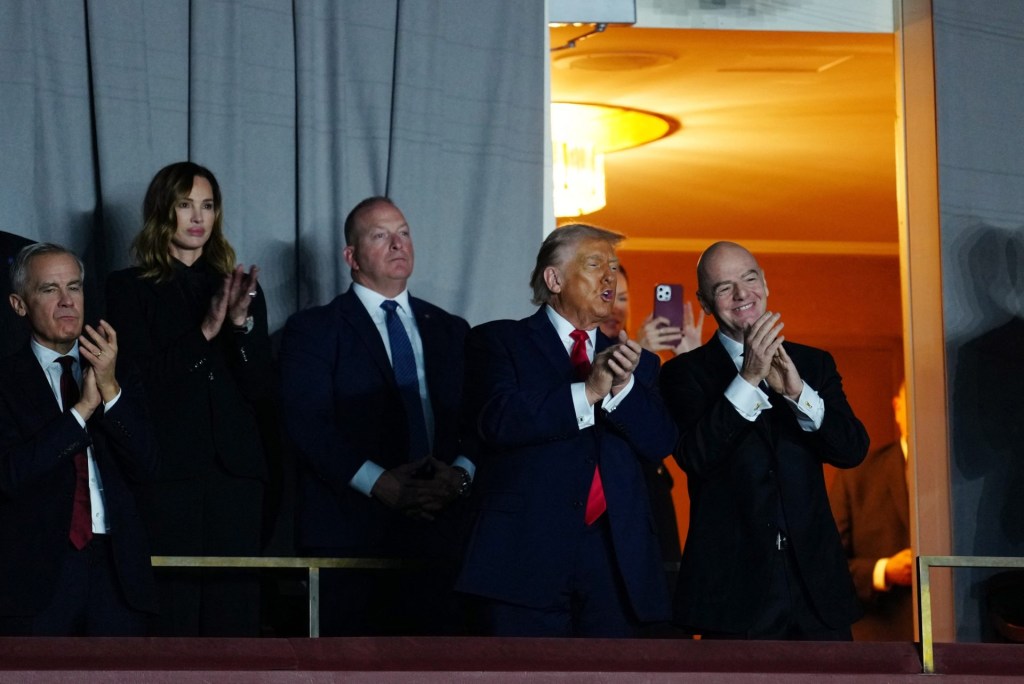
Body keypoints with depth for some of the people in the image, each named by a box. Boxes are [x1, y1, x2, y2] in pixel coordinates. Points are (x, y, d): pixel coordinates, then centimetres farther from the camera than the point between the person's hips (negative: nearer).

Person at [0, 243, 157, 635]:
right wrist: (83, 408, -12)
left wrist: (110, 390, -9)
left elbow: (144, 467, 3)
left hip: (115, 567, 3)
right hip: (37, 572, -3)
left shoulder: (119, 378, 13)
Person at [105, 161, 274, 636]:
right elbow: (138, 381, -5)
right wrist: (204, 332, -14)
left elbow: (262, 390, 8)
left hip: (235, 475, 3)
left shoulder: (241, 289, 15)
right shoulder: (129, 289, 6)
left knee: (235, 612, -1)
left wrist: (241, 322, -8)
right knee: (170, 614, -7)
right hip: (165, 474, -3)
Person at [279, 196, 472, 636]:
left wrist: (460, 475, -8)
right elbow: (306, 422, -5)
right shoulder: (314, 330, 7)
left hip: (439, 530, 3)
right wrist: (380, 483, -16)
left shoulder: (451, 331, 21)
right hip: (349, 533, -3)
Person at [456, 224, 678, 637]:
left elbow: (660, 444, 6)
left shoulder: (637, 362, 20)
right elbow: (498, 421, -10)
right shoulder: (499, 342, 7)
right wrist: (587, 392, -14)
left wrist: (623, 386, -11)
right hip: (527, 555, -4)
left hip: (615, 558, 4)